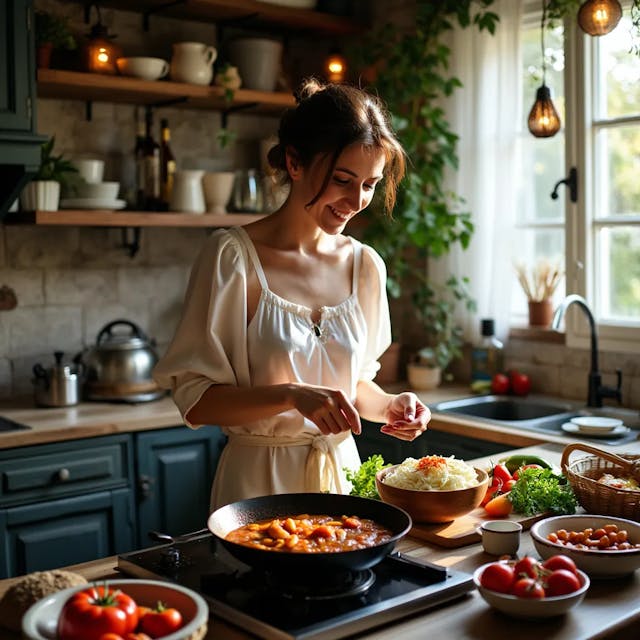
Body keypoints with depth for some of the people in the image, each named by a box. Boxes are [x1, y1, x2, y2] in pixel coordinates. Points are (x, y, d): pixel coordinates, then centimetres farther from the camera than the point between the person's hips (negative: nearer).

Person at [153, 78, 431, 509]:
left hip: (341, 471, 5)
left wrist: (388, 405, -6)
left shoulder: (365, 265, 1)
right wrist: (290, 395, -27)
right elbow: (196, 400, -14)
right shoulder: (233, 255, -14)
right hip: (259, 480, -4)